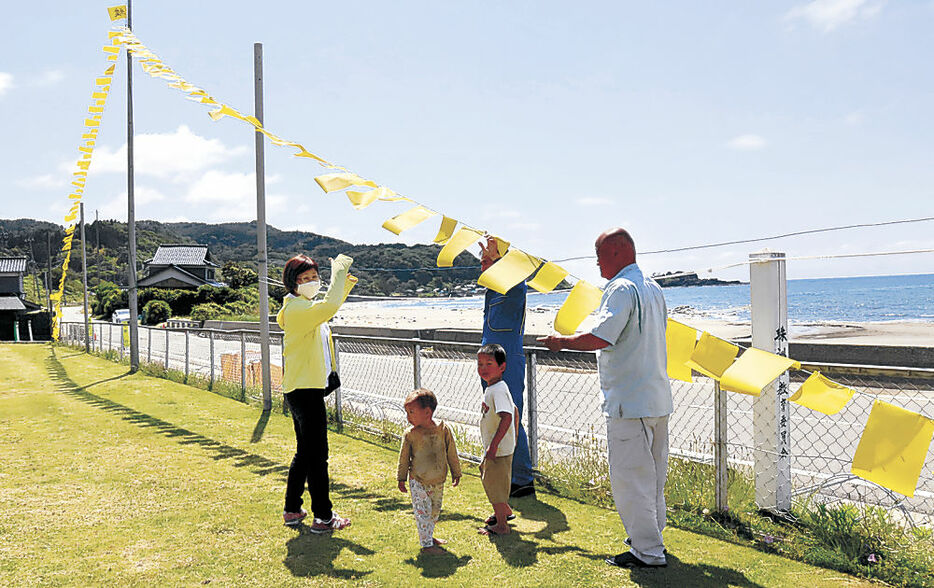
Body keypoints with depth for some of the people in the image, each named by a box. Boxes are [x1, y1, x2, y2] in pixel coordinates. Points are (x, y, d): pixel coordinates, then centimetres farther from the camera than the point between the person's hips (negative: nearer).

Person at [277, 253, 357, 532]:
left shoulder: (305, 306, 15)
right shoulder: (297, 308, -16)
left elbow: (330, 305, 32)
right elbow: (329, 307, -34)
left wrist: (344, 283, 14)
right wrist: (339, 270, -24)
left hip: (305, 390, 11)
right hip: (305, 391, -11)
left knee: (305, 453, 18)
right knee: (317, 455, -3)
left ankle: (292, 510, 28)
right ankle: (323, 517, 4)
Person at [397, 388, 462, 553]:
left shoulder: (443, 429, -8)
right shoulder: (410, 434, -10)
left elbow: (451, 453, 3)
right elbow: (404, 457, 1)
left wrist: (456, 472, 10)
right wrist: (401, 478, 5)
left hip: (438, 481, 3)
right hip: (418, 482, -3)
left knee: (435, 510, 17)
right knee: (422, 512, -1)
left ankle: (428, 536, 36)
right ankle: (426, 544, 9)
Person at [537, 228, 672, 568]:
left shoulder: (622, 289, -15)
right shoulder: (653, 288, 14)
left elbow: (601, 338, -26)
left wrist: (563, 342, -11)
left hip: (629, 401, -10)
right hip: (658, 398, 10)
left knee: (629, 477, -2)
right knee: (653, 474, 18)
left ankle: (647, 552, 5)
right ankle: (653, 538, 30)